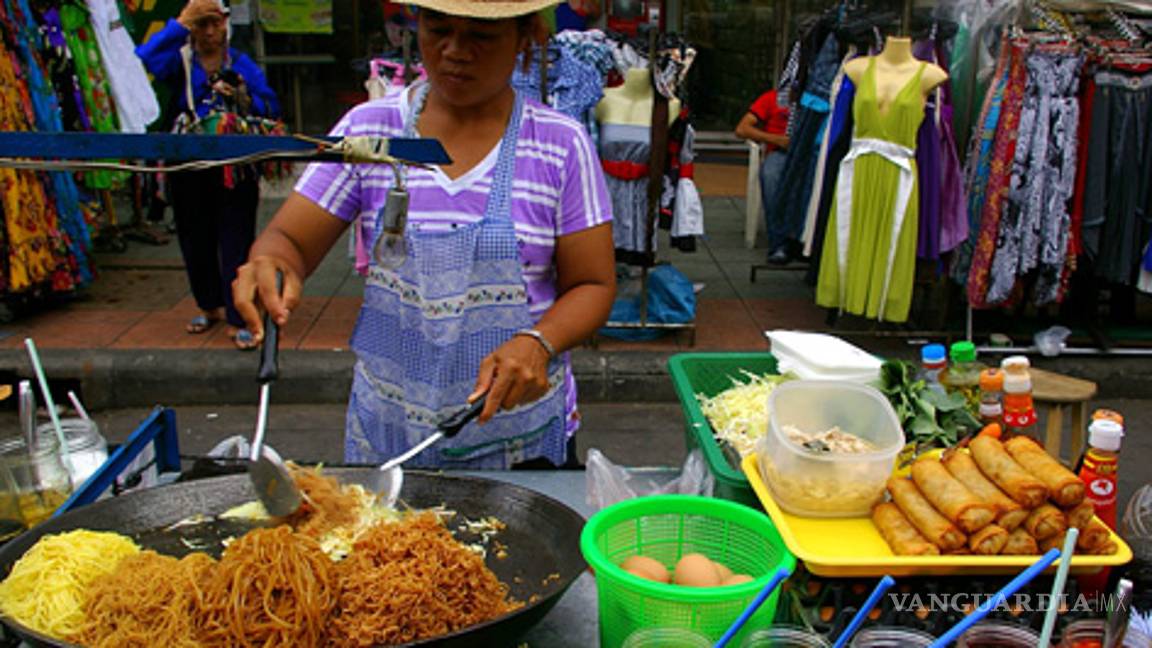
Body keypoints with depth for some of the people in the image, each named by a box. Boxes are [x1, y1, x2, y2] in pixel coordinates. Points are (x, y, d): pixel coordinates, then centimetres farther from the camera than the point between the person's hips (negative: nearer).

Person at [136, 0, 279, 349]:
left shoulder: (241, 64, 7)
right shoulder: (179, 61, 3)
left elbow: (270, 108, 0)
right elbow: (143, 60, -19)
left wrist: (242, 97, -18)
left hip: (234, 167, -1)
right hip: (189, 167, 1)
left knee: (236, 242, -4)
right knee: (196, 239, 12)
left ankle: (238, 319, 1)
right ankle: (210, 306, 32)